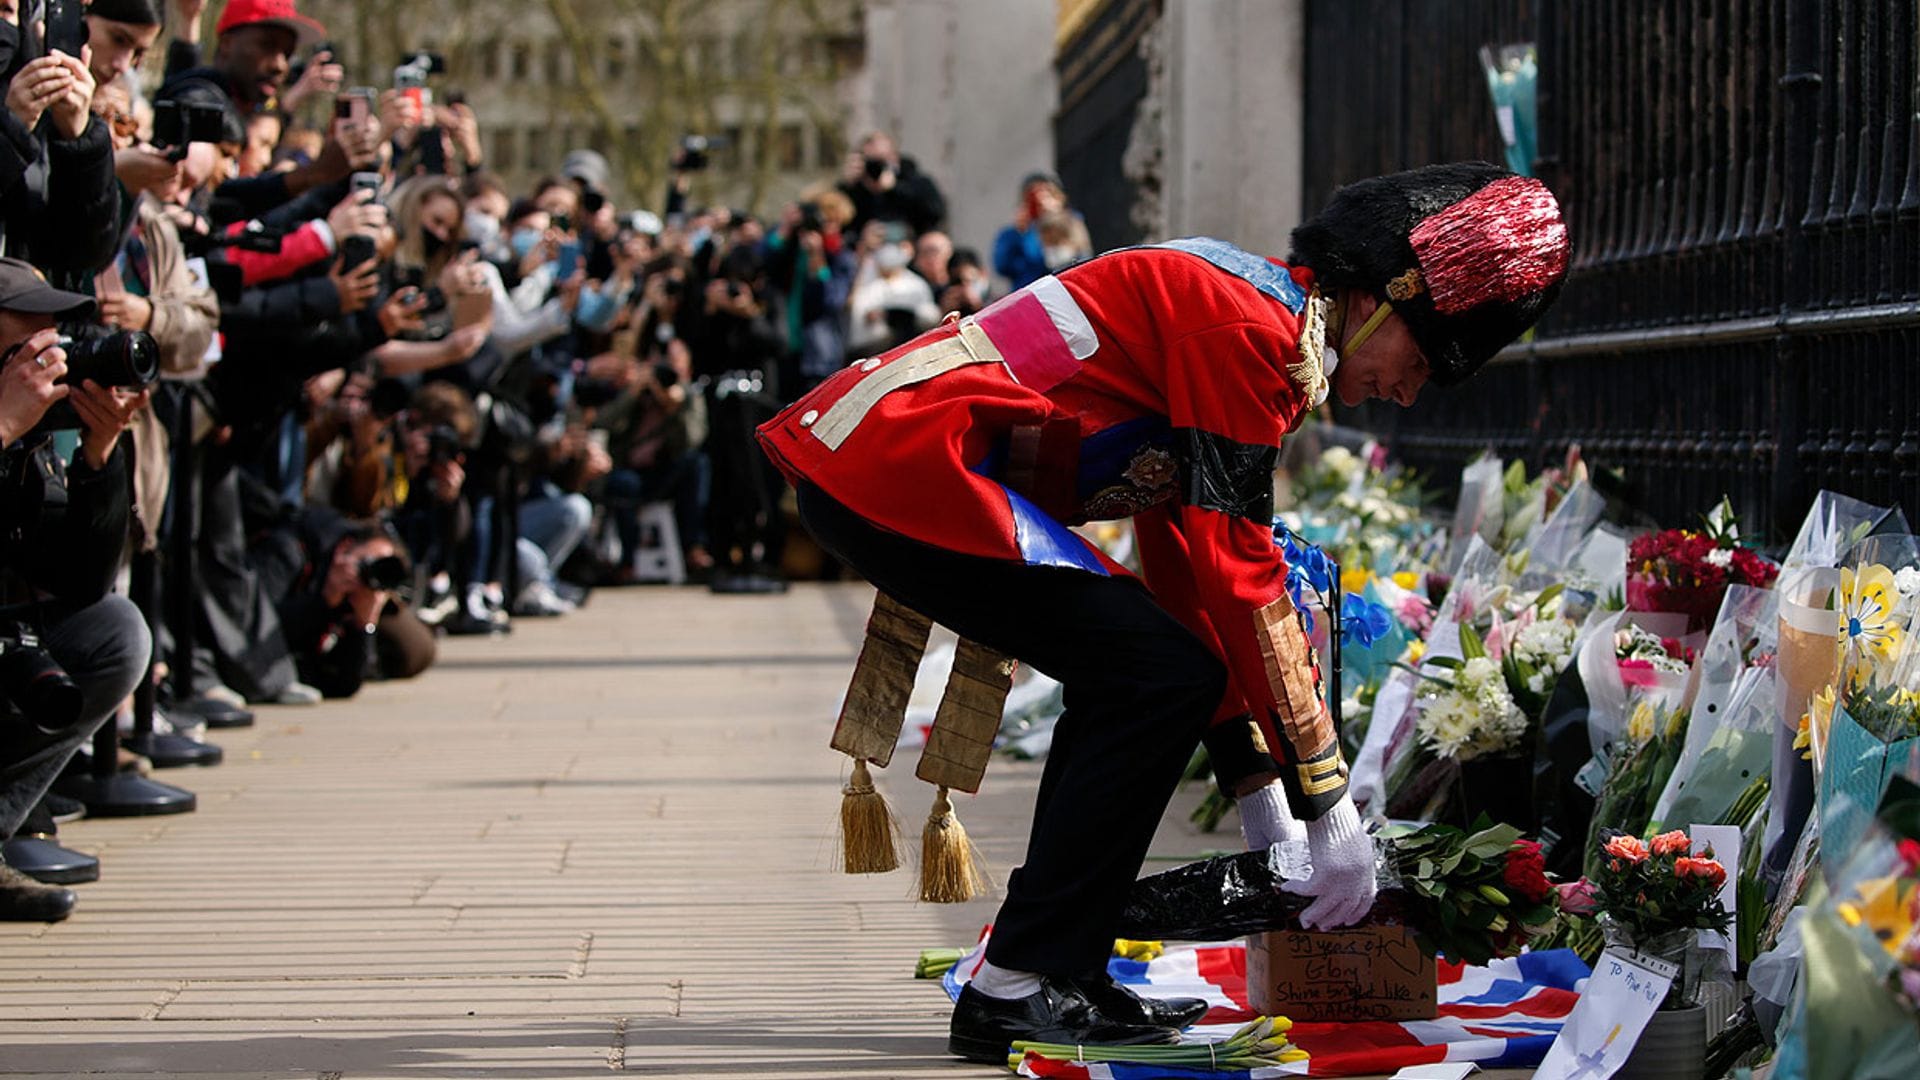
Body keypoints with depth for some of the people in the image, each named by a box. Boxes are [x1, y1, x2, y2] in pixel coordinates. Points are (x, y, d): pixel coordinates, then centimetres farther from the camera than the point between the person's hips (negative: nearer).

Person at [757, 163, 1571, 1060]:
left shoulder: (1253, 316, 21)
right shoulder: (1251, 325, -11)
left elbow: (1186, 562, 24)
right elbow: (1241, 574, -14)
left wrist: (1263, 794, 23)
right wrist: (1327, 802, -9)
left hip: (850, 458, 11)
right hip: (903, 463, -11)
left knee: (1129, 673, 16)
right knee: (1160, 676, -10)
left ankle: (1063, 976, 17)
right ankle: (1017, 987, -6)